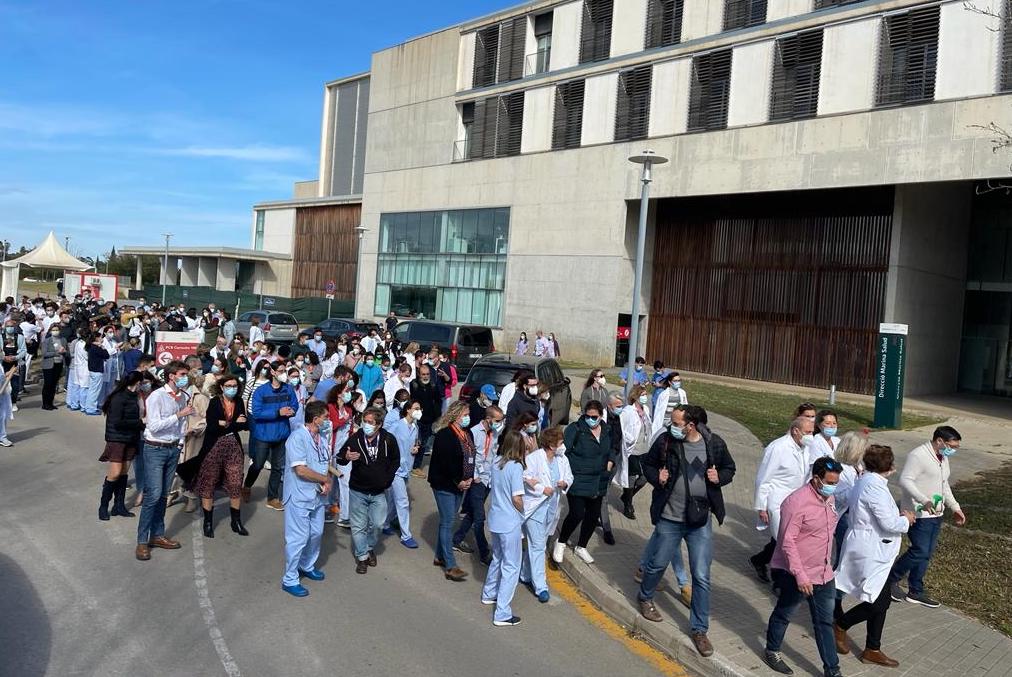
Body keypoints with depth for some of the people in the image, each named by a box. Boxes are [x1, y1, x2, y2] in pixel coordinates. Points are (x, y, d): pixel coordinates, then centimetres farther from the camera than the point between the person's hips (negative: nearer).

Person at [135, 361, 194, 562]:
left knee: (163, 494, 13)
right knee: (153, 495, -8)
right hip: (155, 449, -6)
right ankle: (142, 541, 1)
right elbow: (153, 426, -19)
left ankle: (157, 535, 23)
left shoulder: (183, 397, 4)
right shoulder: (156, 396, -14)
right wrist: (178, 415, -21)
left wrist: (180, 443, 9)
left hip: (173, 449, 6)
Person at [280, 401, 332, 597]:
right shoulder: (297, 437, -20)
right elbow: (301, 470, -25)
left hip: (317, 496, 8)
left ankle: (307, 566, 41)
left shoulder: (323, 436, 4)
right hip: (299, 497, -8)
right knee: (298, 539, 0)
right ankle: (290, 580, 14)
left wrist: (327, 482, -8)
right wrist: (325, 479, -13)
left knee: (316, 534, 20)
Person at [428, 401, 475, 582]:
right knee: (447, 523, -5)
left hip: (461, 484, 8)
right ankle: (450, 567, -3)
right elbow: (445, 462, -23)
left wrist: (469, 479, -1)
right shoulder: (444, 435, -19)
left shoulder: (467, 433, 7)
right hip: (444, 485, -8)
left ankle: (440, 556, 29)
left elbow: (471, 457, 12)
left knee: (447, 521, 16)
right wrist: (458, 482, -16)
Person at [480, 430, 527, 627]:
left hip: (495, 519, 8)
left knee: (497, 558, 27)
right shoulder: (516, 467, -19)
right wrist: (522, 513, 0)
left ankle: (489, 594, 44)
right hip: (510, 523, -7)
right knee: (511, 567, 1)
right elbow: (517, 499, -20)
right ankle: (502, 614, 3)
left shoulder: (496, 463, 2)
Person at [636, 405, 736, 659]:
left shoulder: (714, 444, -10)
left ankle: (699, 629, 19)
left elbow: (729, 467, 8)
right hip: (669, 517, 0)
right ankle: (645, 598, 48)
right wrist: (656, 477, -14)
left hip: (701, 520, 0)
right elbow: (648, 463, 6)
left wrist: (720, 477, -13)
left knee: (702, 576, 2)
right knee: (658, 564, 18)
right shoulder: (665, 441, -12)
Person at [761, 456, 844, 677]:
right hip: (797, 575, -7)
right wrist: (800, 575, -26)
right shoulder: (797, 502, -25)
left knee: (825, 622, 14)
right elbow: (787, 542, -25)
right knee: (783, 614, 14)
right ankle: (771, 652, 36)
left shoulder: (828, 498, 2)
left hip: (823, 574, 7)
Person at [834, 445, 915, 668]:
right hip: (870, 553, -11)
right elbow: (889, 523, -23)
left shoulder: (866, 481, 10)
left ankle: (873, 650, 22)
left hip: (871, 551, 11)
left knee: (882, 600, 14)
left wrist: (899, 516, 8)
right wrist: (906, 519, -3)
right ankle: (840, 626, 15)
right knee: (877, 602, -4)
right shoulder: (875, 486, -22)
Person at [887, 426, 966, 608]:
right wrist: (924, 500, -34)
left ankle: (916, 592, 21)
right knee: (919, 552, -9)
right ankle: (891, 579, 9)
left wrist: (955, 507, 17)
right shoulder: (918, 455, -18)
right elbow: (905, 480, -25)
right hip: (918, 514, -9)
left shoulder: (943, 458, 13)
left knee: (926, 554, 12)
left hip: (936, 515, 9)